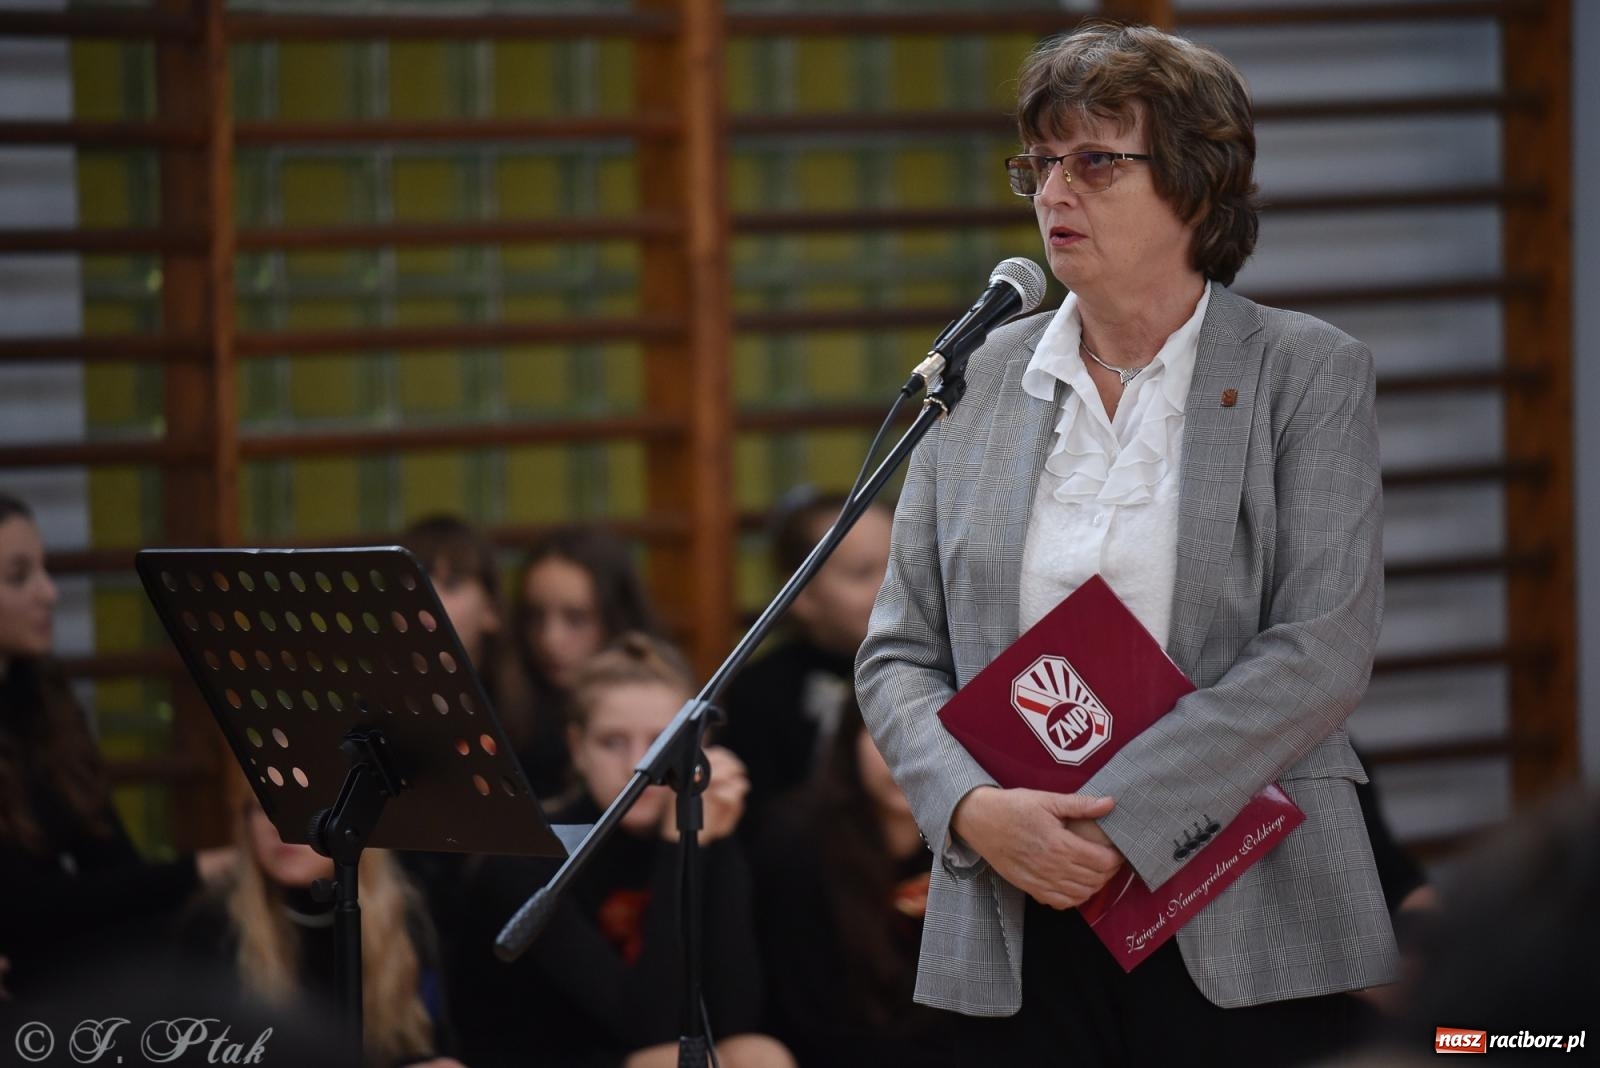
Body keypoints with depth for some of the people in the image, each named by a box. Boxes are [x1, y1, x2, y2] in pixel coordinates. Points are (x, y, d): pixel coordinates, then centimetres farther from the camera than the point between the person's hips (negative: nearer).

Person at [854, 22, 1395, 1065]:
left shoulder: (1311, 373, 1)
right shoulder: (980, 380, 11)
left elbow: (1323, 652, -9)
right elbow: (900, 656, 10)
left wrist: (1117, 817, -16)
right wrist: (977, 810, -10)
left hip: (1248, 935, -3)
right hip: (1029, 935, 3)